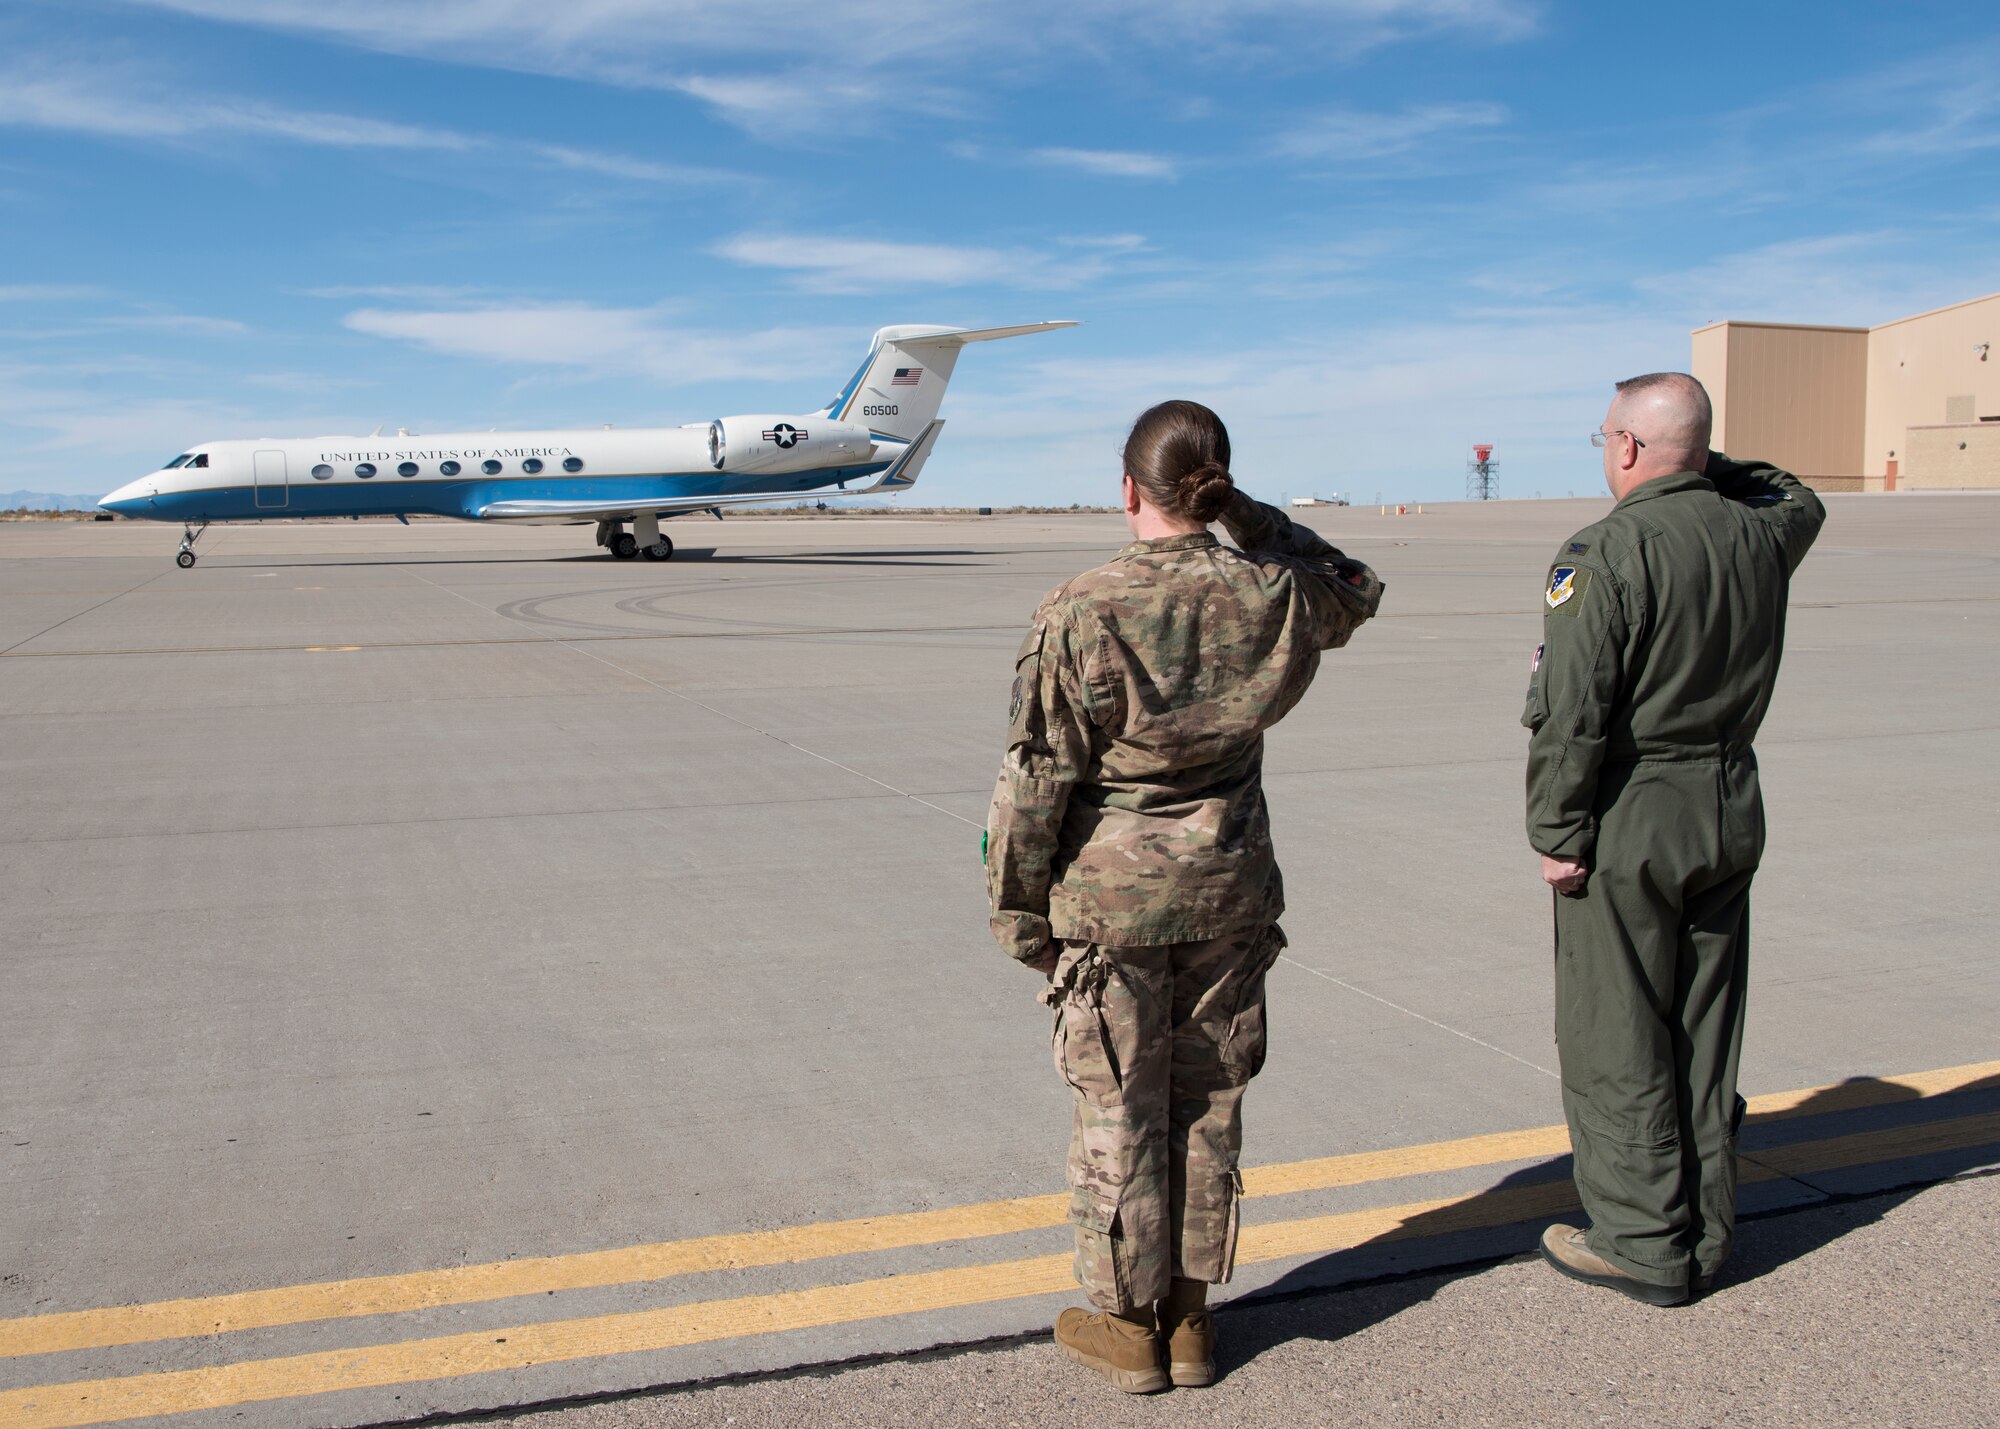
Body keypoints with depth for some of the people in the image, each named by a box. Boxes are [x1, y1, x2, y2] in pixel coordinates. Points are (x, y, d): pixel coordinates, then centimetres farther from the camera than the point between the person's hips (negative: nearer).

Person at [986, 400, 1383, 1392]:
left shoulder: (1079, 614, -16)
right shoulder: (1271, 599, -5)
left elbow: (1035, 779, -12)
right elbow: (1354, 591, 20)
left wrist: (1018, 911, -1)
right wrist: (1252, 518, 13)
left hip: (1110, 901, -4)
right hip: (1228, 897, 4)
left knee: (1119, 1115, 10)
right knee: (1208, 1107, 16)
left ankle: (1129, 1324, 24)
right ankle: (1190, 1316, 29)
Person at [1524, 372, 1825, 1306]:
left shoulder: (1606, 553, -17)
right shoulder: (1760, 535, 3)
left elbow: (1571, 713, -20)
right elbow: (1799, 499, 30)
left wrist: (1555, 833, -12)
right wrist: (1707, 465, 19)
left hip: (1628, 822, -7)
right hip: (1731, 812, 7)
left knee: (1617, 1043, 4)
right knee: (1705, 1033, 16)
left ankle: (1644, 1245, 11)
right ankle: (1704, 1234, 26)